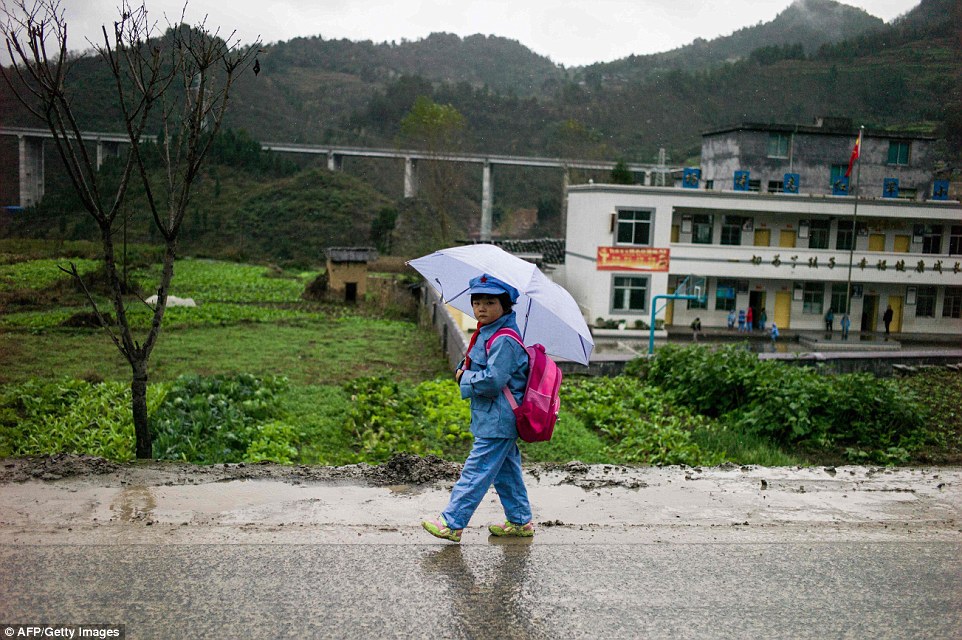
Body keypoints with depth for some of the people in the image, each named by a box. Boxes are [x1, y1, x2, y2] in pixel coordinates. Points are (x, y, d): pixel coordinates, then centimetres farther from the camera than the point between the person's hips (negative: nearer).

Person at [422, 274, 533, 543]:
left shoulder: (504, 341, -20)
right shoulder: (485, 334, 11)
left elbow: (493, 380, -26)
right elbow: (469, 366, 22)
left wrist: (466, 378, -11)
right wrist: (463, 371, 0)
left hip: (496, 423, -10)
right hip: (500, 420, 10)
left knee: (476, 471, -4)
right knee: (506, 472, 17)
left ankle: (451, 523, 1)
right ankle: (520, 522, 27)